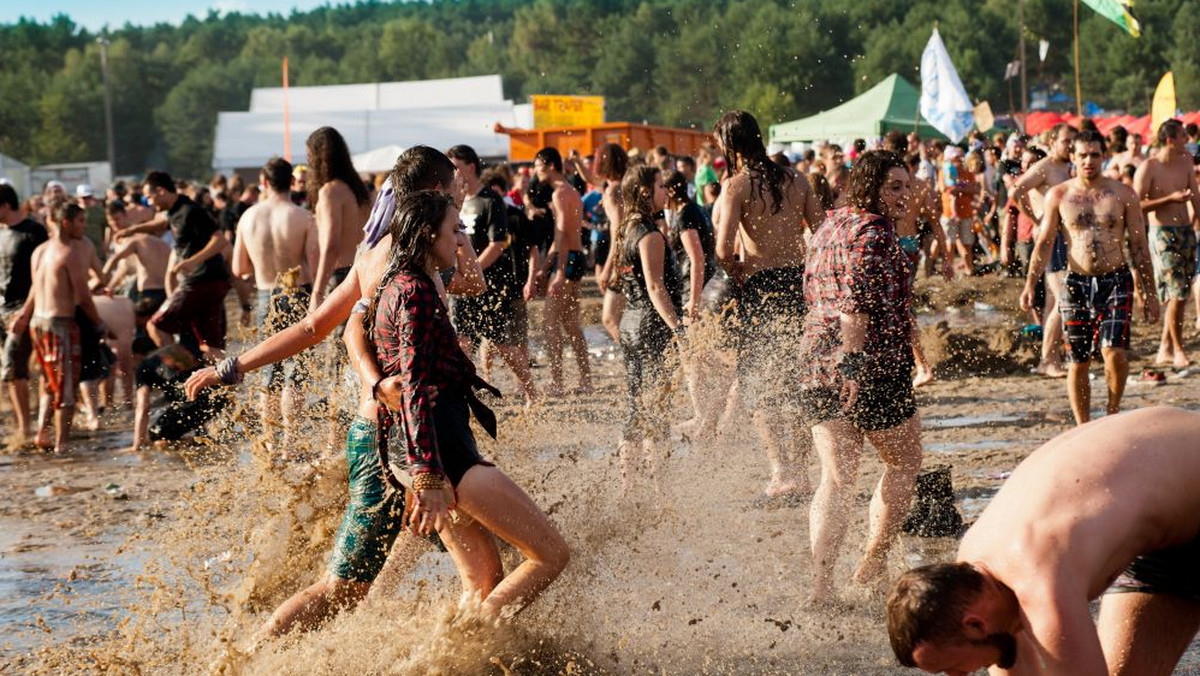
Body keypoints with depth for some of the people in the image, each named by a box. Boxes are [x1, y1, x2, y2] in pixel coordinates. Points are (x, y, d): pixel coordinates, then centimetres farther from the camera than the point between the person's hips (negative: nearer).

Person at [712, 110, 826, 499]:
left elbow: (723, 251, -18)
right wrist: (807, 272, 14)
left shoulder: (737, 186, -9)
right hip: (798, 281, 5)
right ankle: (800, 467, 20)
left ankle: (781, 470, -8)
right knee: (799, 379, 15)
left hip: (760, 286, -5)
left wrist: (736, 274, 0)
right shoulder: (794, 180, 7)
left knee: (757, 383, 4)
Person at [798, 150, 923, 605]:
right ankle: (873, 562, 20)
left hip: (817, 364, 8)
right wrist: (853, 363, -26)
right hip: (875, 366, -8)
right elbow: (855, 303, -23)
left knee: (836, 478, 7)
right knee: (903, 463, 15)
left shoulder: (829, 227, 15)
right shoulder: (872, 231, -13)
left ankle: (821, 581, -5)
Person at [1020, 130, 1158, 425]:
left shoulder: (1123, 195, 3)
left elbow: (1139, 245, 6)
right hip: (1077, 284, 1)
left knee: (1114, 352, -18)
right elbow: (1044, 243, 4)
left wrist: (1149, 292, 4)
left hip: (1116, 282, -1)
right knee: (1078, 363, 3)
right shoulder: (1058, 196, 4)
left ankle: (1113, 408, 7)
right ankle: (1083, 428, 15)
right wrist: (1030, 284, -8)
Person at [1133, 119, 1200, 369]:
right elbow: (1136, 205, -16)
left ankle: (1165, 349, 16)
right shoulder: (1148, 167, -12)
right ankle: (1178, 350, -3)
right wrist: (1170, 199, -19)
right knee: (1176, 293, -12)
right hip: (1163, 233, -7)